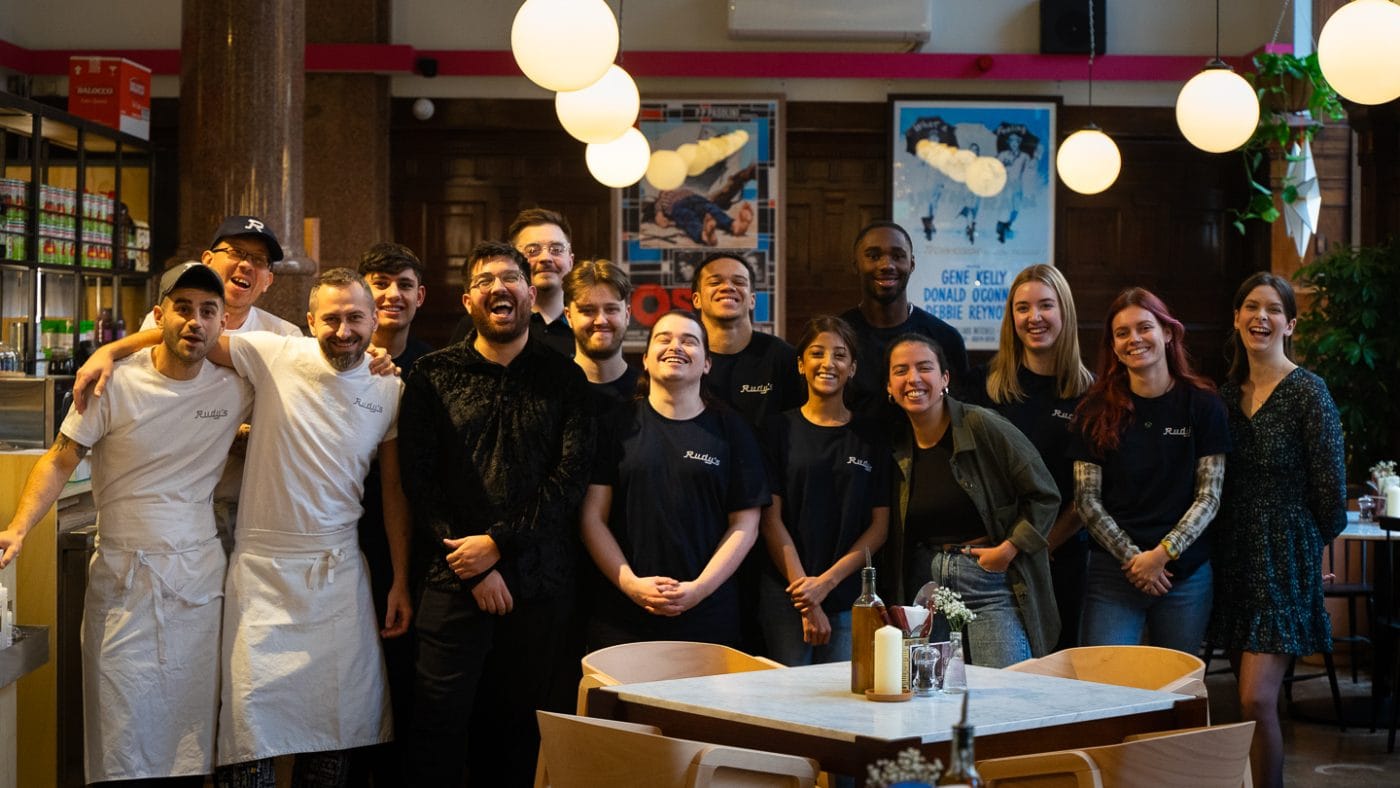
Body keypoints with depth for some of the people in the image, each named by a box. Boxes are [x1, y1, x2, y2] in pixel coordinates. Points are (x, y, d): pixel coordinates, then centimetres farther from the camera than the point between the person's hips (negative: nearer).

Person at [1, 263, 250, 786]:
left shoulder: (236, 386, 0)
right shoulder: (116, 382, -7)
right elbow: (60, 461, -7)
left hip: (199, 576, 2)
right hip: (123, 576, -2)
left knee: (192, 734, 8)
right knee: (122, 746, 0)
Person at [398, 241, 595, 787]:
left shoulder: (564, 379, 8)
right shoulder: (432, 376, 7)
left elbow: (571, 477, -2)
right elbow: (420, 479, 0)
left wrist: (497, 543, -12)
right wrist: (474, 570, -8)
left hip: (539, 583, 1)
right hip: (453, 580, -1)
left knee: (515, 726, 8)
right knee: (439, 727, -3)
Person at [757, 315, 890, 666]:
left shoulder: (871, 438, 9)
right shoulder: (780, 430, 4)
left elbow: (879, 527, 5)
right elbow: (771, 520, -1)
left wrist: (826, 582, -9)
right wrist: (808, 604, -9)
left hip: (850, 598, 1)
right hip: (785, 596, -1)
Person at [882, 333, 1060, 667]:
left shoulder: (984, 427, -7)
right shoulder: (897, 448, 9)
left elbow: (1045, 496, -4)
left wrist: (1009, 549, -11)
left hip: (992, 580, -4)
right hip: (924, 583, 5)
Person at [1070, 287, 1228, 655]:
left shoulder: (1202, 404, 3)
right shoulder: (1096, 411, 4)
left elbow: (1209, 496, 0)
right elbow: (1086, 499, 2)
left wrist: (1163, 553, -10)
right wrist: (1131, 556, -8)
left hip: (1186, 572, 0)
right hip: (1113, 570, 0)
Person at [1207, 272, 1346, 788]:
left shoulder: (1307, 392, -10)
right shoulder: (1228, 393, 8)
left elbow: (1329, 485, -7)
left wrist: (1314, 541, 5)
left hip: (1284, 559, -6)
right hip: (1233, 556, 6)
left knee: (1257, 701, -13)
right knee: (1252, 696, 10)